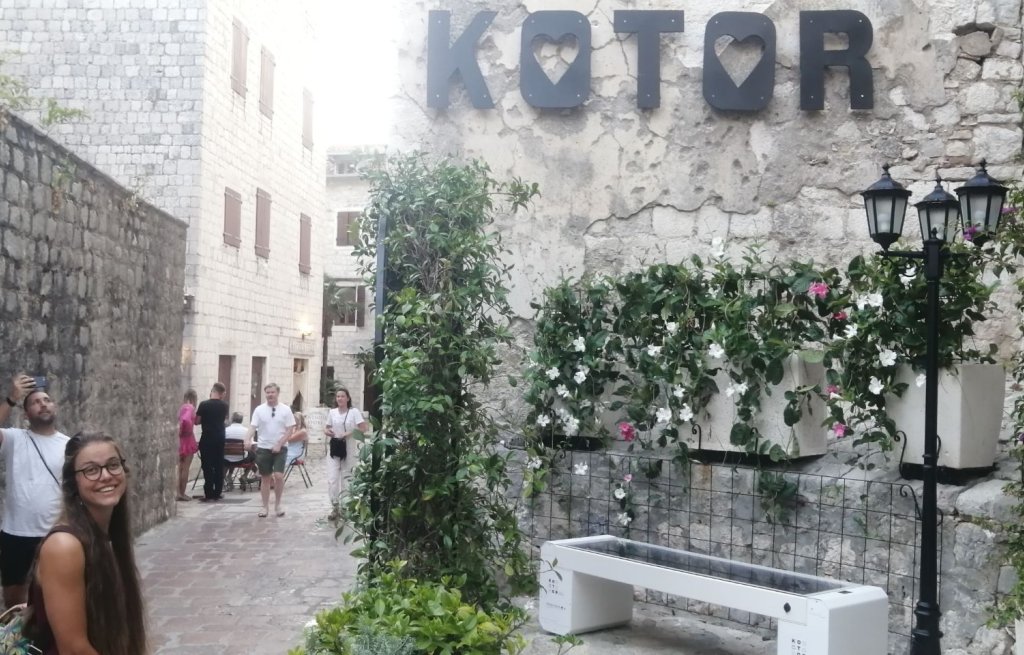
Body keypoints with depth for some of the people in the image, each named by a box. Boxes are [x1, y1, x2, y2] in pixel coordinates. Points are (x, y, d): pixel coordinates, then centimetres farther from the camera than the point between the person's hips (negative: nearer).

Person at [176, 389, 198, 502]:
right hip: (187, 440, -7)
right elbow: (186, 420, -30)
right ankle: (182, 493, 1)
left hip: (180, 440, 7)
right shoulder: (190, 407, -13)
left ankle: (178, 492, 13)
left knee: (180, 467, 12)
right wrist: (189, 430, -17)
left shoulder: (182, 407, 9)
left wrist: (180, 431, 8)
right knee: (186, 468, -1)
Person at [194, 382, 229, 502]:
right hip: (220, 439, 4)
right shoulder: (224, 406, 2)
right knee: (219, 466, 9)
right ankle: (217, 494, 11)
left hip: (207, 439, -4)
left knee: (208, 467, -2)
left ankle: (209, 494, -3)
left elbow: (197, 421, -5)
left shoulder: (203, 404, -11)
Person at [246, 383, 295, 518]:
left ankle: (277, 505, 5)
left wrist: (279, 445, -11)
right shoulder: (259, 410, 0)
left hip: (280, 449, -1)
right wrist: (247, 440, -26)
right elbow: (252, 427, -6)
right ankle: (265, 507, 16)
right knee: (265, 478, 8)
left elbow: (289, 430, -2)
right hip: (263, 448, 1)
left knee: (278, 476, -13)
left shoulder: (285, 410, -2)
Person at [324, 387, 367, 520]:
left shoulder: (354, 412, -7)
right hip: (334, 447, 3)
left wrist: (349, 433, -23)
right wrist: (327, 431, -7)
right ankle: (335, 507, 3)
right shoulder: (332, 412, 5)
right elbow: (327, 428, 17)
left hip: (349, 449, -3)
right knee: (332, 479, -5)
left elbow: (363, 428, -12)